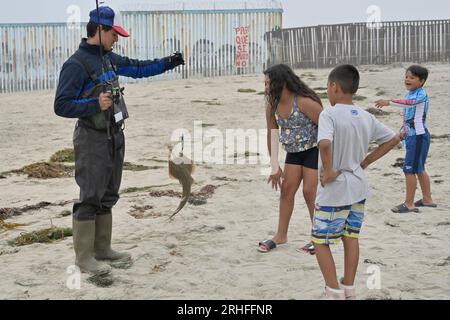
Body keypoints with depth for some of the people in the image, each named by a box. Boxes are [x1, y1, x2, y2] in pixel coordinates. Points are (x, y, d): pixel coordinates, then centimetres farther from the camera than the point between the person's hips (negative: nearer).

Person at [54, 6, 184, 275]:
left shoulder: (109, 58, 9)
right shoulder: (77, 64, -16)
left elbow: (138, 68, 24)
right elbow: (61, 105, -18)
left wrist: (169, 63, 17)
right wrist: (95, 104, -28)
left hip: (115, 136, 9)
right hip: (93, 139, -9)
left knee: (108, 197, 15)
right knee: (90, 198, -4)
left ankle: (102, 249, 25)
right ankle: (84, 257, 4)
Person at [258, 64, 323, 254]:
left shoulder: (304, 102, -26)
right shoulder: (273, 106, -5)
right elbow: (272, 135, 4)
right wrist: (275, 166, 6)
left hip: (313, 150, -7)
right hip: (293, 153, 7)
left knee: (310, 193, -5)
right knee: (286, 190, 6)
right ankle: (281, 236, 16)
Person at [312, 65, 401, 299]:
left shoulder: (329, 114, -18)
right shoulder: (366, 117, 2)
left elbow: (325, 144, -36)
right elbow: (393, 139, 11)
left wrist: (328, 171, -22)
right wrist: (367, 161, 11)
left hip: (334, 191, -6)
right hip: (358, 187, 7)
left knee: (320, 241, 7)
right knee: (351, 238, 17)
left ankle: (335, 292, 6)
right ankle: (349, 290, 25)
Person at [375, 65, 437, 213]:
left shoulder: (421, 94, -16)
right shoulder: (410, 94, 12)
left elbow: (409, 102, -37)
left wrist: (388, 102, -47)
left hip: (419, 136, -10)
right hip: (411, 135, 10)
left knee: (409, 169, -8)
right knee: (419, 169, 17)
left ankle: (409, 204, -2)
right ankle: (427, 199, 28)